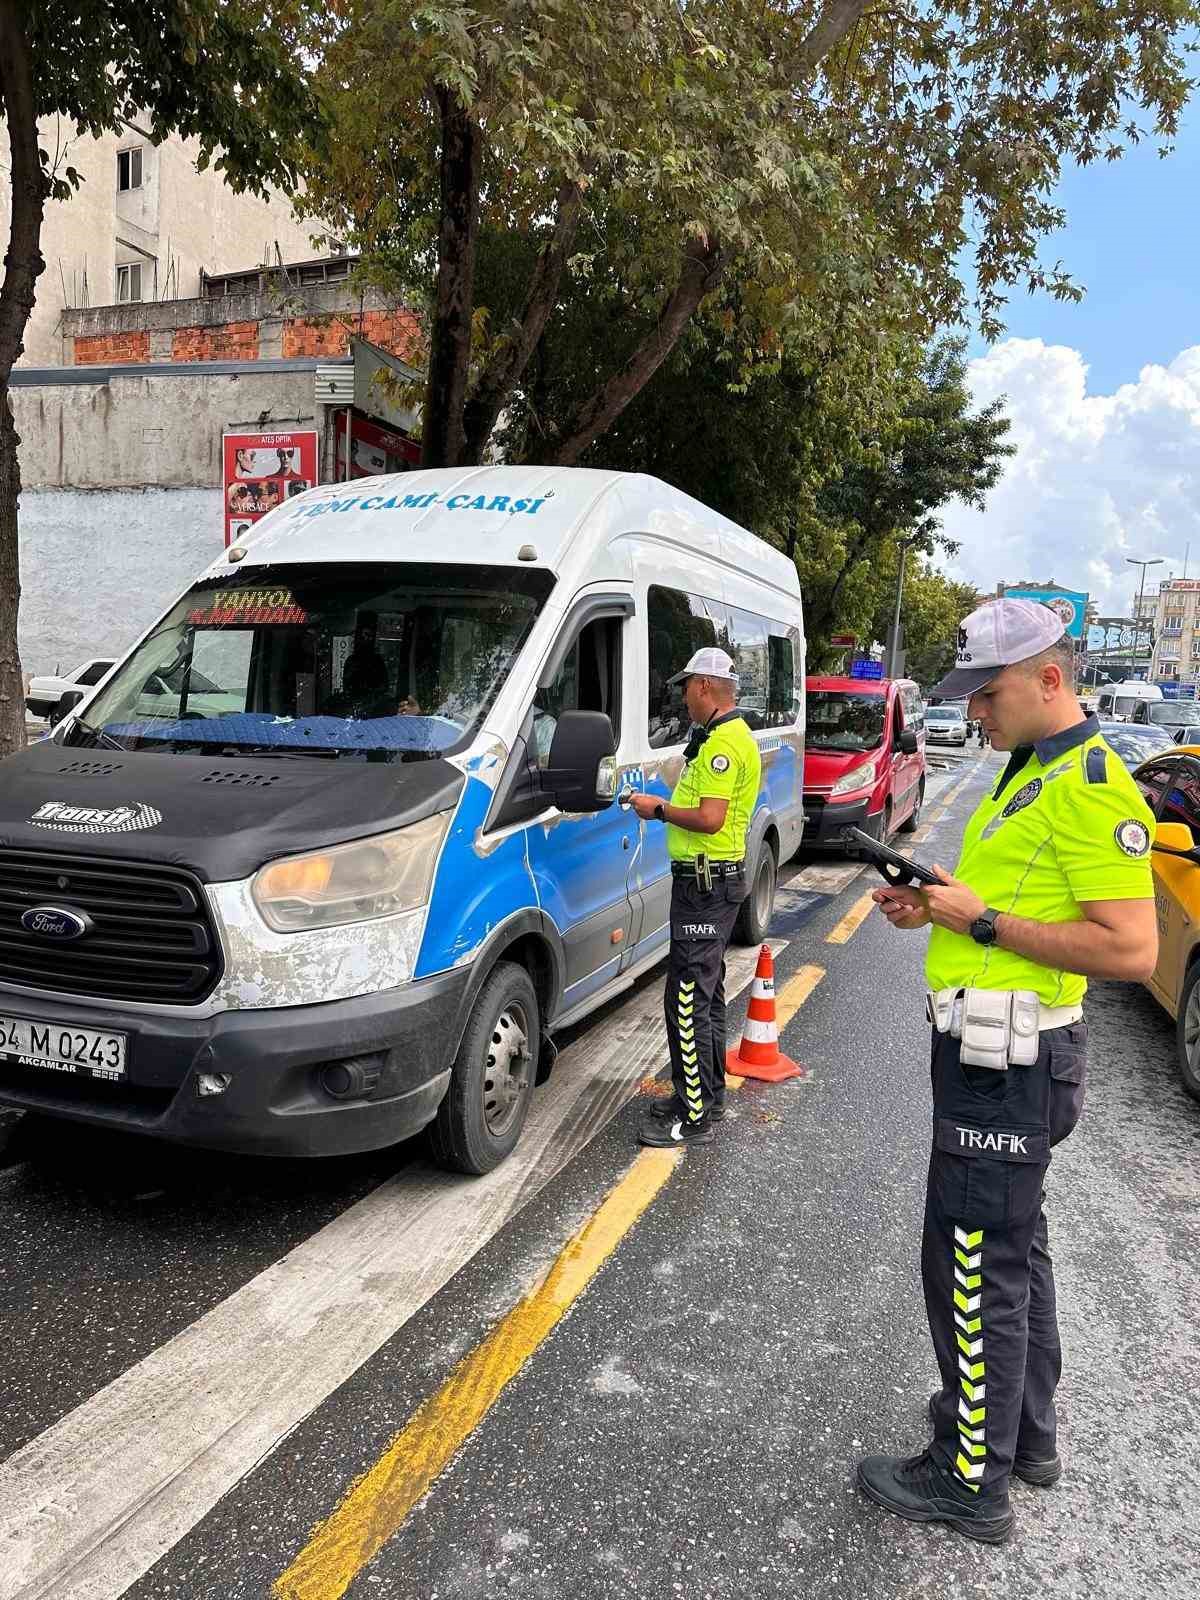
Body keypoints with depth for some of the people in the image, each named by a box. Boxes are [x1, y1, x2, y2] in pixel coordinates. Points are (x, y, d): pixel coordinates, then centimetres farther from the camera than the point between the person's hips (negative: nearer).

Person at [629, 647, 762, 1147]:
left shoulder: (723, 743, -18)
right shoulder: (730, 736, 17)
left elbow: (710, 818, -25)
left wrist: (660, 809, -12)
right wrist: (665, 808, 10)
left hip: (705, 884, -11)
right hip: (714, 880, 11)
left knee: (688, 999, -7)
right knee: (706, 994, 19)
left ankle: (694, 1118, -1)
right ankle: (708, 1096, 31)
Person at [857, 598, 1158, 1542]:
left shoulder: (1091, 788, -19)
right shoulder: (1031, 772, 12)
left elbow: (1131, 950, -25)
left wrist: (981, 920, -22)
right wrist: (936, 906, 6)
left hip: (1007, 1064, -10)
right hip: (1002, 1049, 10)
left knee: (976, 1265, 1)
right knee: (1015, 1248, 22)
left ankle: (972, 1480, 18)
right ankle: (1025, 1428, 40)